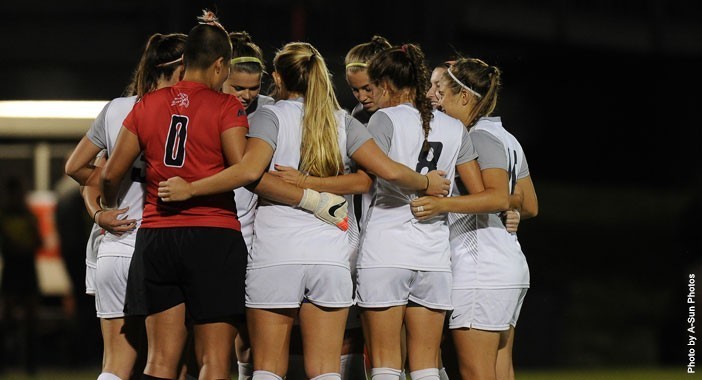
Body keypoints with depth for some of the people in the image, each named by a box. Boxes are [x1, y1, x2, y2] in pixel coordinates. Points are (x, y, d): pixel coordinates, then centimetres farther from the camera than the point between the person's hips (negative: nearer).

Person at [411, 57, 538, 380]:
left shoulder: (481, 138, -10)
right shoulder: (506, 139, 19)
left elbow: (498, 195, -24)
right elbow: (528, 205, 20)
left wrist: (443, 204, -32)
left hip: (480, 267, -10)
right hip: (510, 266, 10)